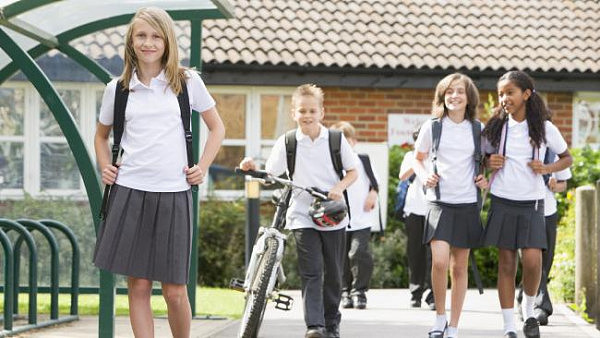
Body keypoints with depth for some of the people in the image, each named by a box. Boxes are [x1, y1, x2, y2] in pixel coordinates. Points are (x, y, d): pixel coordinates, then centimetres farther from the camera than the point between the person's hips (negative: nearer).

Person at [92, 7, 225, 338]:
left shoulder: (187, 82, 3)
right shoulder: (118, 88, 7)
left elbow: (217, 128, 15)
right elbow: (101, 135, 24)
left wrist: (202, 167, 5)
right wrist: (105, 168, 9)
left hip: (173, 193, -1)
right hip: (129, 192, 1)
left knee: (174, 291, -1)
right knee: (138, 285, 0)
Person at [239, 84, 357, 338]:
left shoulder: (336, 140, 1)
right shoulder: (286, 143, 0)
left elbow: (352, 172, 7)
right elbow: (270, 176, 1)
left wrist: (339, 188, -11)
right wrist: (252, 168, -18)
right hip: (302, 215, -1)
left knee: (333, 274, 10)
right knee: (311, 272, -14)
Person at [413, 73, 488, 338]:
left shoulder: (478, 129, 6)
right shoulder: (432, 127, 1)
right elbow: (418, 159, 15)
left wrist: (487, 178, 2)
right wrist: (424, 176, -4)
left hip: (467, 204, 2)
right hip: (440, 203, -2)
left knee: (459, 267, 6)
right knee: (439, 261, -20)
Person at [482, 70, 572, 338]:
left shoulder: (544, 128, -1)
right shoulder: (496, 128, 3)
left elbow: (567, 158, 11)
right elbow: (485, 157, 17)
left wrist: (548, 168, -8)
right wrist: (489, 163, -6)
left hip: (531, 203, -1)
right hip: (503, 202, 1)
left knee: (532, 260, -14)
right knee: (506, 264, 1)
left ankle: (528, 310, 14)